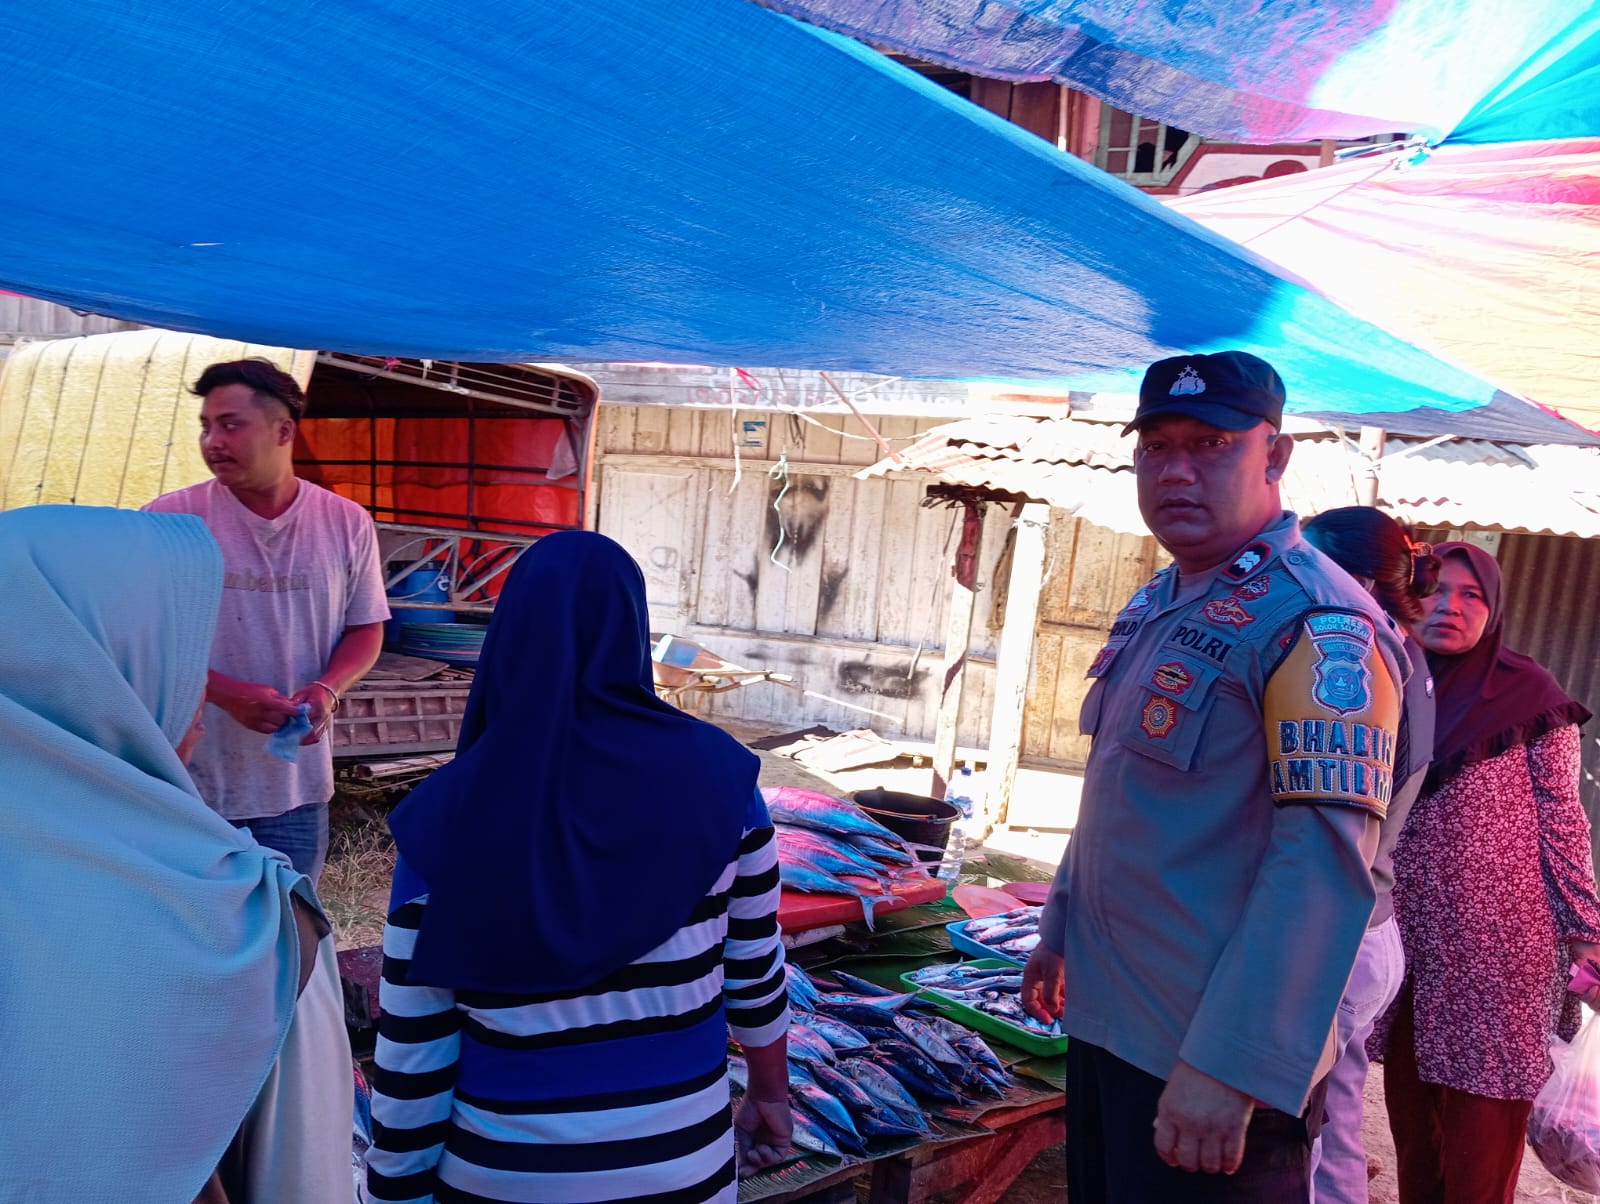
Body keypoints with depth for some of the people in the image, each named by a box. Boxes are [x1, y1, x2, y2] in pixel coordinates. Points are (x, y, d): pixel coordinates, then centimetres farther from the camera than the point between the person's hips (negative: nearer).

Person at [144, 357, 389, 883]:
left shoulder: (347, 523, 0)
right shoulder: (170, 519, -5)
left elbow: (365, 629, 7)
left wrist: (326, 690, -13)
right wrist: (227, 694, -18)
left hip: (298, 786, 2)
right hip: (190, 784, -1)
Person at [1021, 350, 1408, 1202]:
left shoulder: (1315, 620, -19)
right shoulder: (1154, 605, 9)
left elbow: (1324, 864, -25)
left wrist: (1231, 1067, -27)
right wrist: (1060, 930, 21)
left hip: (1212, 1054, -8)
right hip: (1108, 1019, 8)